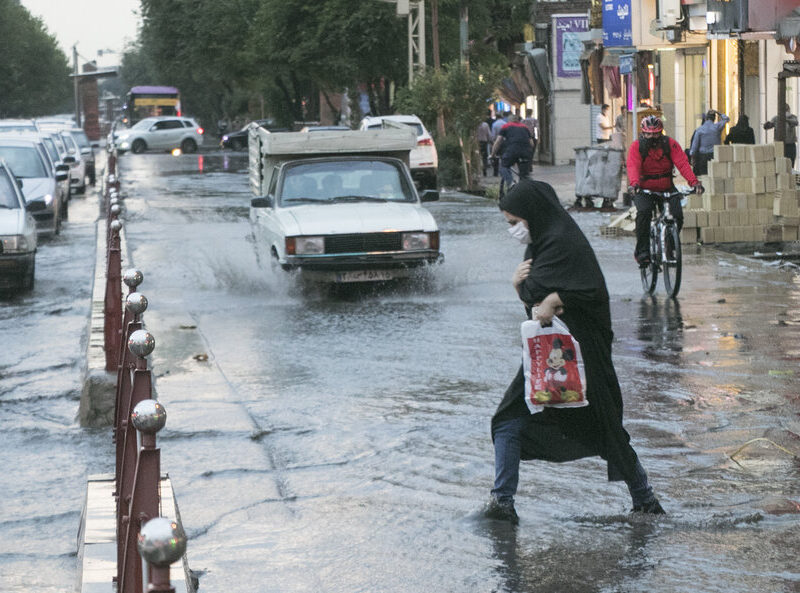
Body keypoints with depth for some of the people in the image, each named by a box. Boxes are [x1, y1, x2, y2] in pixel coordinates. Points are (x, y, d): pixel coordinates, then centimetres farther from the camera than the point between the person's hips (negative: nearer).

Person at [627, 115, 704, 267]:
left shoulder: (670, 144, -7)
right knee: (644, 211, -30)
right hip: (644, 190, -2)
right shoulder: (637, 146, -10)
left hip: (667, 189, 2)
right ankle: (642, 251, -21)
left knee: (677, 215, -18)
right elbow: (633, 166, -25)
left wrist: (694, 182, -35)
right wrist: (634, 184, -47)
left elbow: (682, 163, -19)